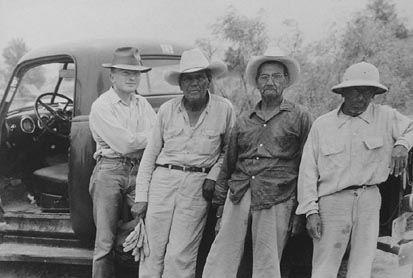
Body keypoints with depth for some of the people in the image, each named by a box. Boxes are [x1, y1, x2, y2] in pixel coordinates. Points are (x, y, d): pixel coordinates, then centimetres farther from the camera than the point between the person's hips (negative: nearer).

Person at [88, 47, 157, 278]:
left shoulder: (143, 104, 16)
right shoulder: (102, 106, -2)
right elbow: (124, 144, -11)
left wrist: (136, 139, -9)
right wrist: (152, 135, 0)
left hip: (140, 172, 4)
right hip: (110, 171, -4)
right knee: (106, 241, -2)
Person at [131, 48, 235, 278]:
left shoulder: (224, 109, 1)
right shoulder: (167, 109, 5)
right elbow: (150, 154, 8)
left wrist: (213, 175, -3)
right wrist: (141, 197, 5)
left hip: (198, 185, -2)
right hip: (163, 179, 2)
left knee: (180, 257, -4)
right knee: (153, 252, 2)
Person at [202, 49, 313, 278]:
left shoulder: (299, 117, 7)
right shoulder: (244, 121, 17)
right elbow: (228, 163, 20)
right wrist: (220, 204, 15)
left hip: (276, 201, -3)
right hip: (238, 195, 3)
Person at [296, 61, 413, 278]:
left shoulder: (385, 117, 7)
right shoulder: (322, 125, 5)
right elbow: (308, 171, 4)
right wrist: (311, 211, -3)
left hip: (370, 201, 1)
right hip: (332, 201, -1)